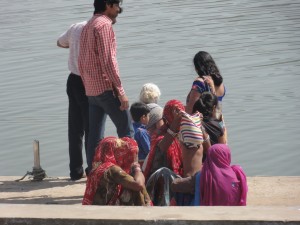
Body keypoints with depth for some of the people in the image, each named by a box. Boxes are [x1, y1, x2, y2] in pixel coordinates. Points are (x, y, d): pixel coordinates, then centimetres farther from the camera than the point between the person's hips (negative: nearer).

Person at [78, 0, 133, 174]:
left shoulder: (88, 26, 18)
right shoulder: (104, 25, -11)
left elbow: (81, 61, 19)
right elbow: (108, 60, -18)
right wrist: (121, 91, -18)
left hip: (91, 89, 9)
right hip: (106, 87, -9)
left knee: (95, 135, 7)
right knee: (126, 129, -4)